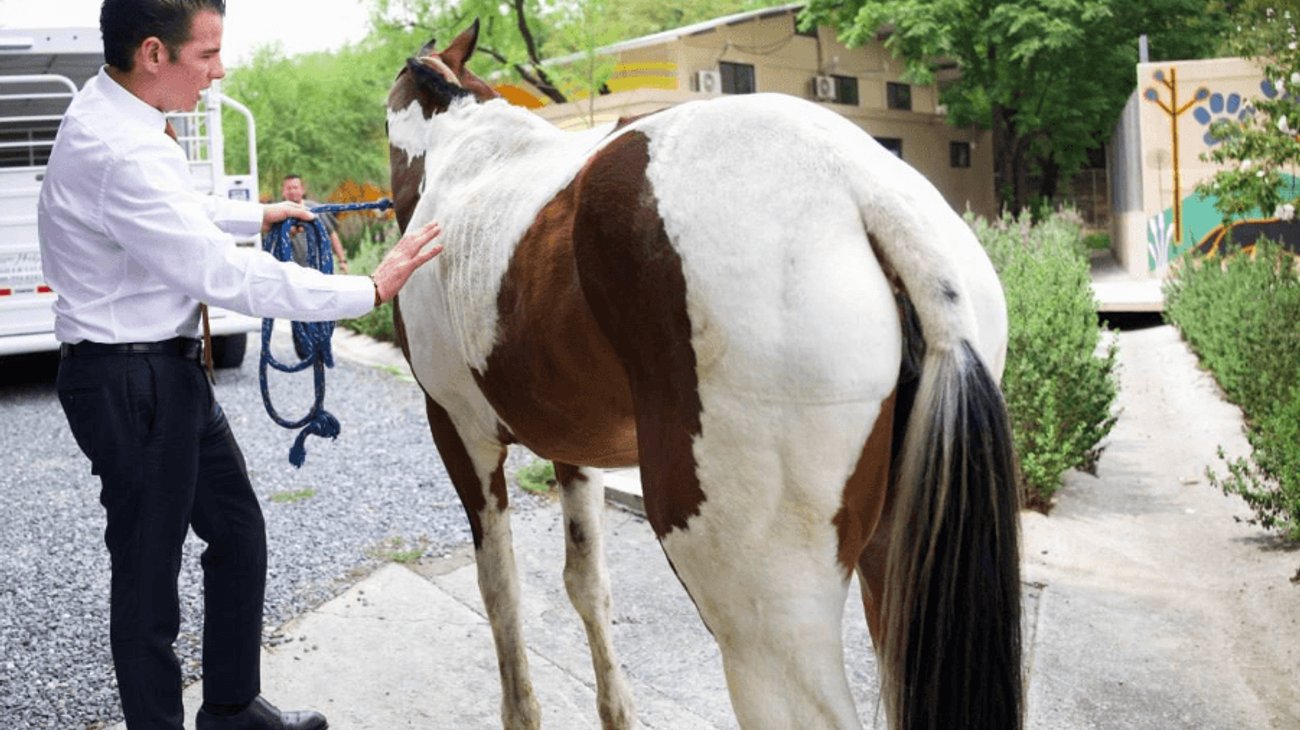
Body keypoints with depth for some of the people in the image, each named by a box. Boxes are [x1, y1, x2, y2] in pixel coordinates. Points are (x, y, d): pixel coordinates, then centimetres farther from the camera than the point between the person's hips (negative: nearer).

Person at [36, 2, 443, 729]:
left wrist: (259, 215, 27)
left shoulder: (111, 116, 5)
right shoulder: (122, 153, -27)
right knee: (149, 567, 4)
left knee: (238, 531, 19)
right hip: (132, 382, -10)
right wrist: (370, 289, -23)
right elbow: (232, 278, -28)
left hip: (169, 367, 10)